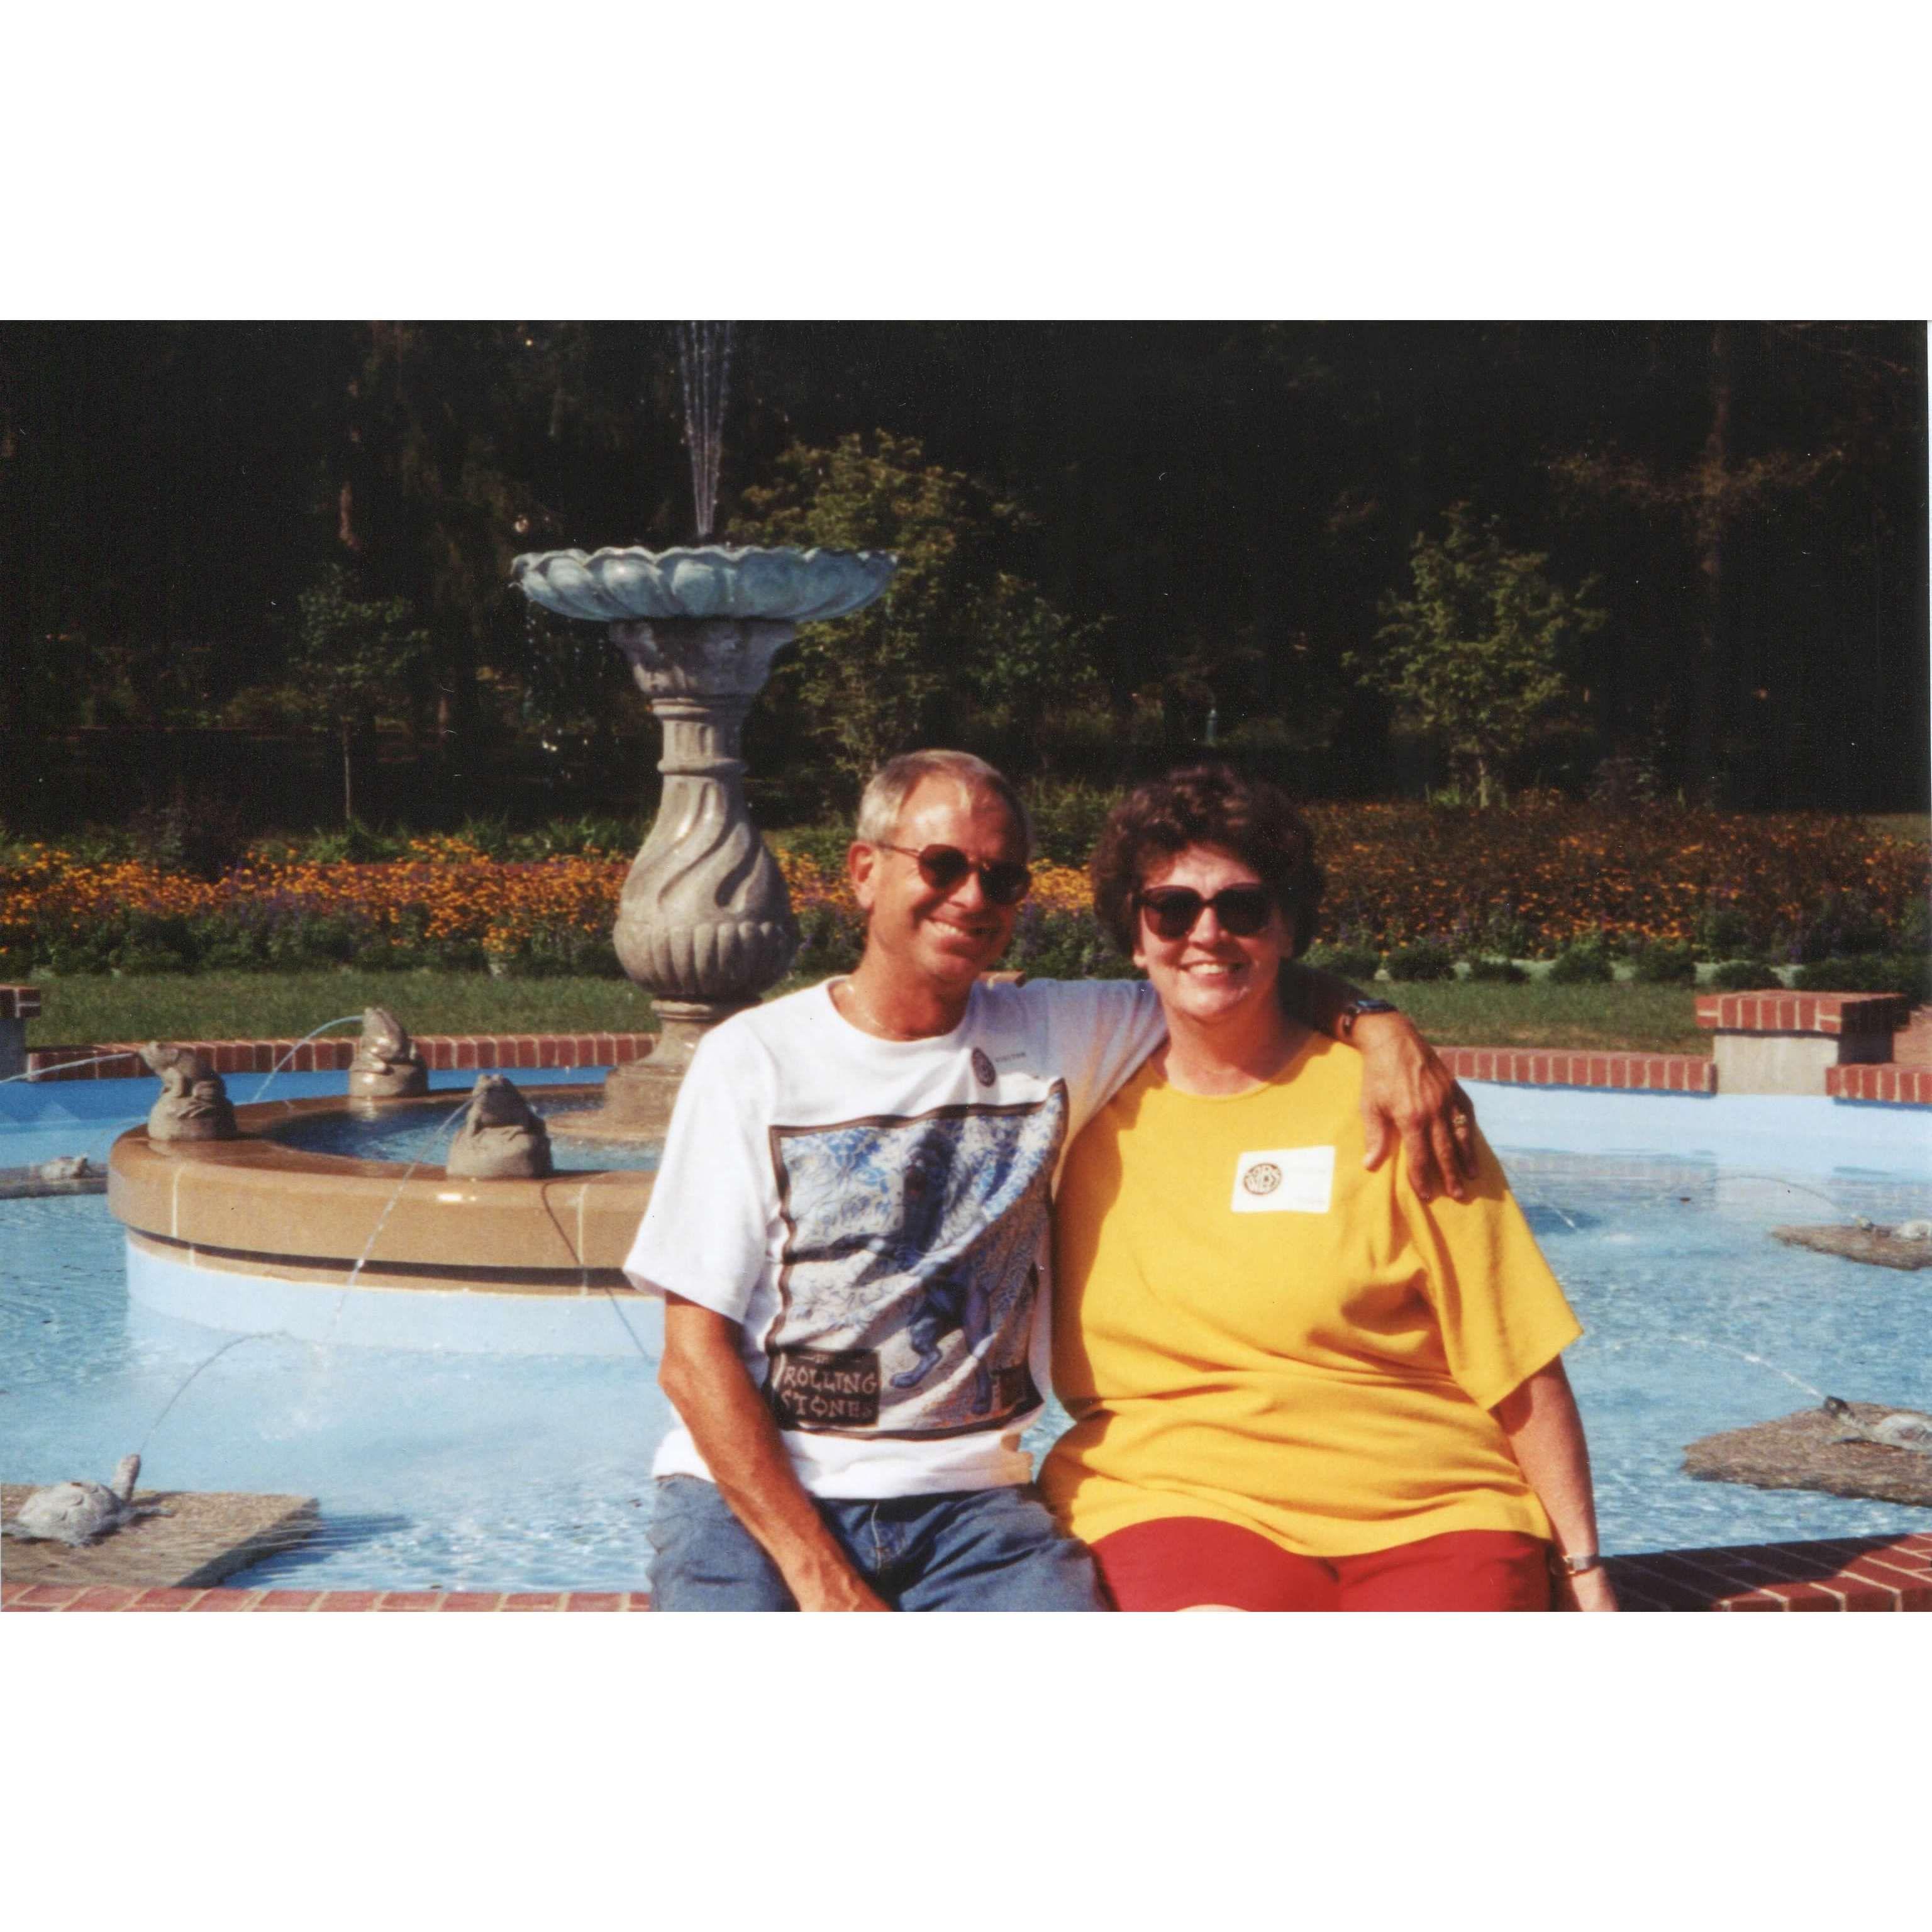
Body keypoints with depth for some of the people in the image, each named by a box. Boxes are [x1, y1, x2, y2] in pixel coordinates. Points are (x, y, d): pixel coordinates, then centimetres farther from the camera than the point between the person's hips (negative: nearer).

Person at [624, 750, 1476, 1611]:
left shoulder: (1053, 1039, 8)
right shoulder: (754, 1059, 0)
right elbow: (694, 1355, -4)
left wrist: (1379, 1026, -4)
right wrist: (819, 1577, -14)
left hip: (965, 1497, 2)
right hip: (751, 1489, -2)